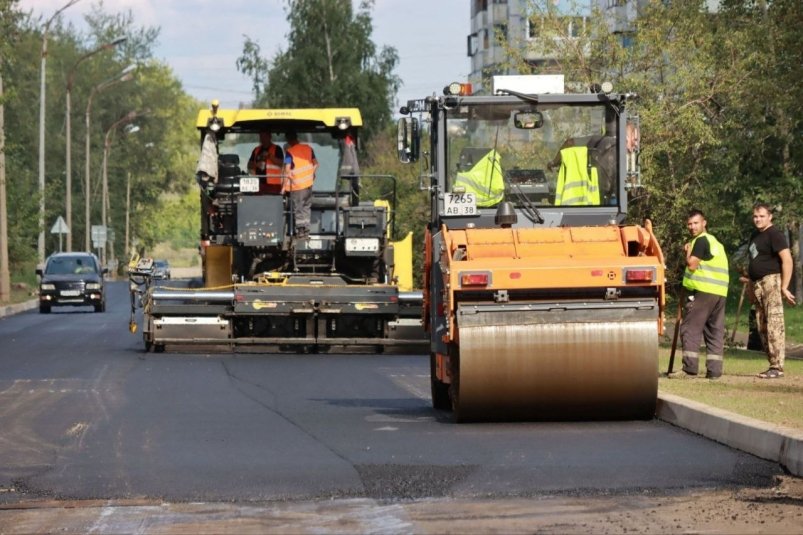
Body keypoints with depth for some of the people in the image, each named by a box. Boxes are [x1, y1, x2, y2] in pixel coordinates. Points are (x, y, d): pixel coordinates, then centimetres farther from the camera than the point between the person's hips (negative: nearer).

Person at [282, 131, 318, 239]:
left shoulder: (289, 152, -16)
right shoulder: (308, 148, 1)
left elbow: (287, 170, -21)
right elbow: (316, 164, 8)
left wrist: (284, 186, -17)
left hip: (297, 185, -6)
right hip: (308, 183, 6)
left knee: (298, 209, 5)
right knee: (306, 208, 16)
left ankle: (300, 230, 4)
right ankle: (306, 230, 20)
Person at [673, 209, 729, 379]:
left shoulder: (701, 240, -6)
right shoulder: (715, 242, 23)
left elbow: (692, 264, -12)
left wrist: (688, 250, 3)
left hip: (702, 291, -9)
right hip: (720, 293, 9)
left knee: (690, 329, -6)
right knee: (715, 331, 7)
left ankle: (690, 368, -12)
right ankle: (714, 370, 3)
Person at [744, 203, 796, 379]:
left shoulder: (774, 234, -9)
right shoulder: (755, 235, 19)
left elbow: (787, 260, -16)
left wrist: (784, 287, -19)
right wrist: (750, 287, 24)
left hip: (772, 280, -10)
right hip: (757, 284, 10)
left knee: (774, 325, -12)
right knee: (762, 328, 8)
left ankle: (777, 367, -15)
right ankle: (773, 364, 11)